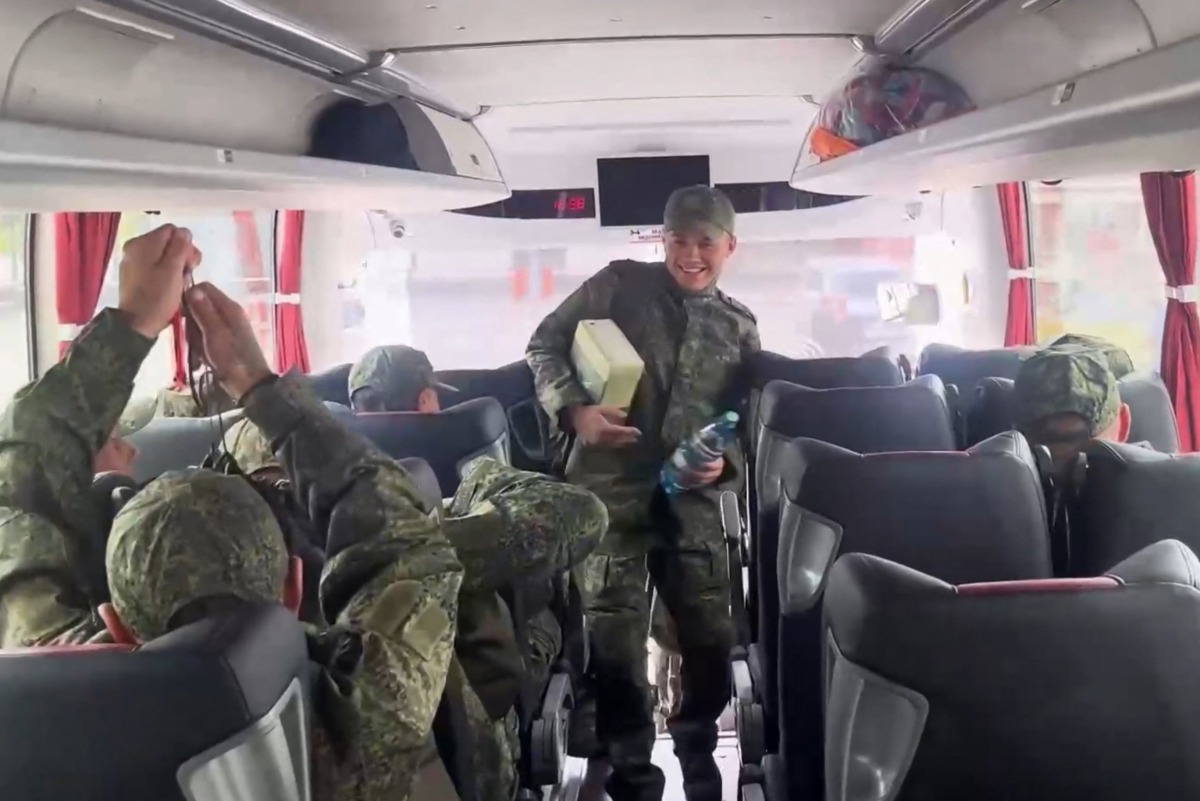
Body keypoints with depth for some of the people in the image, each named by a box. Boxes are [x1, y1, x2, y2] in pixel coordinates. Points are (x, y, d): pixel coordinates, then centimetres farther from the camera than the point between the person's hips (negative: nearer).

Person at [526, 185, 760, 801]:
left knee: (712, 636, 10)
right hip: (610, 489, -3)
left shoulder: (739, 327, 12)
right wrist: (574, 407, -16)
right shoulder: (620, 284, 0)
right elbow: (544, 345, 1)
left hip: (690, 497, 3)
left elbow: (745, 420, 14)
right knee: (615, 641, 2)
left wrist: (726, 461, -7)